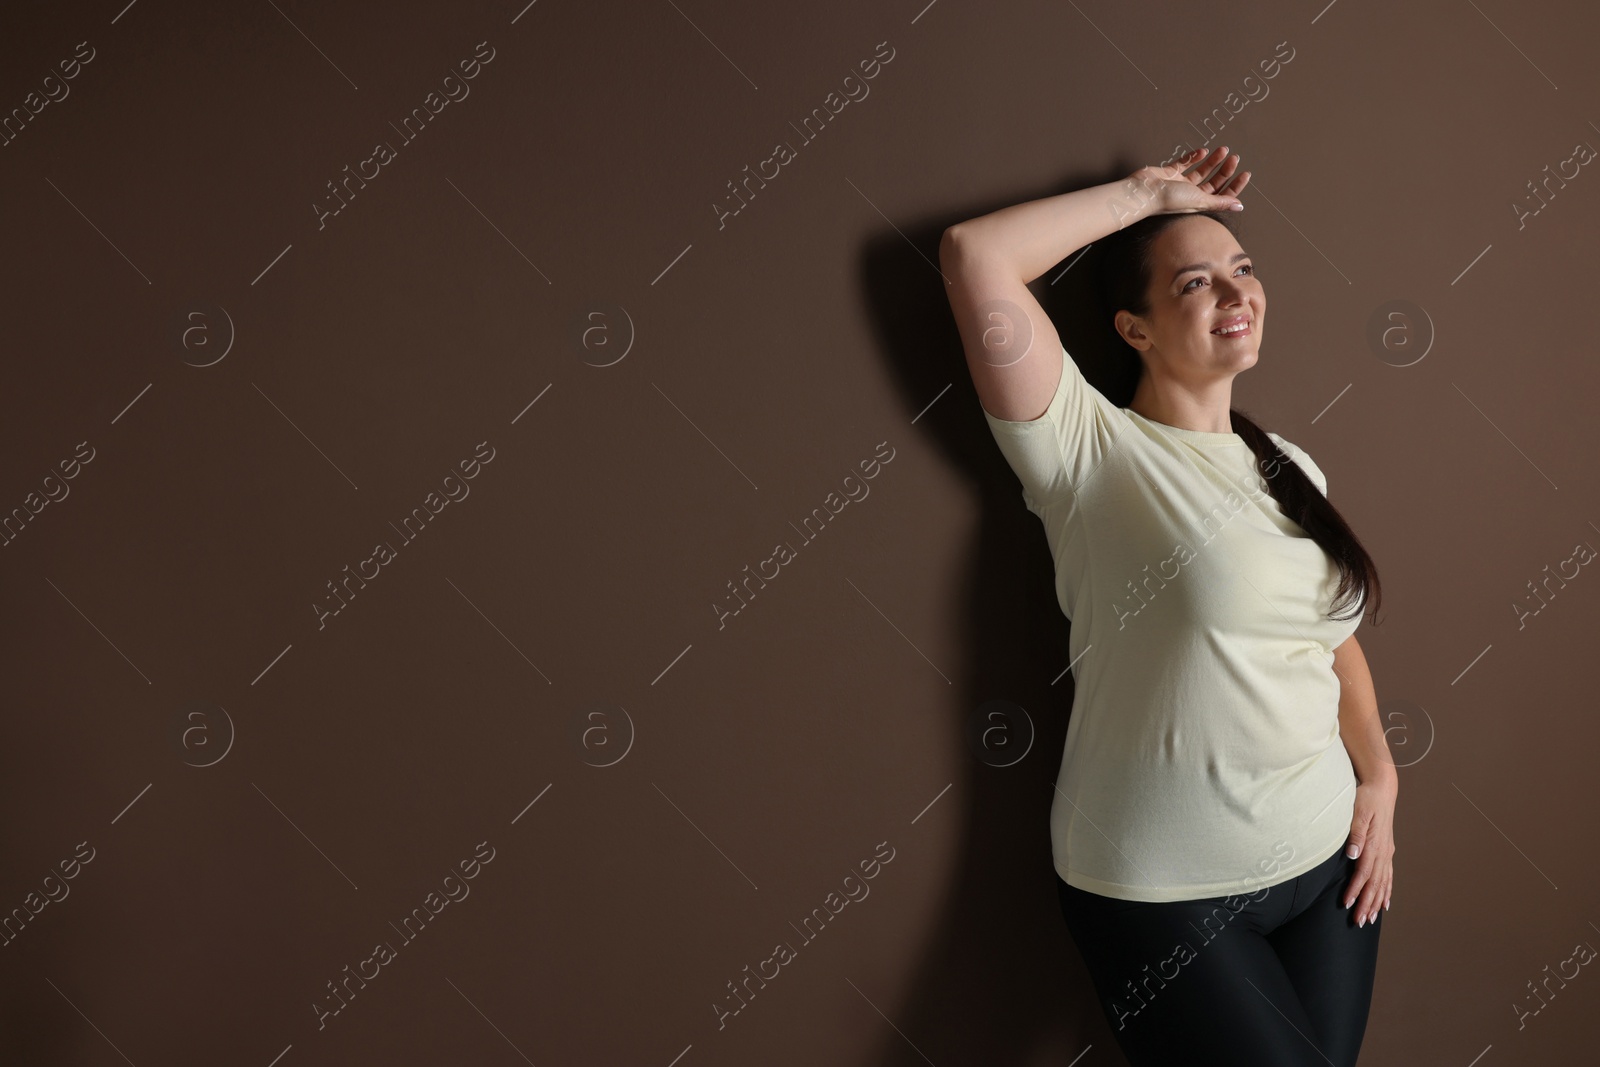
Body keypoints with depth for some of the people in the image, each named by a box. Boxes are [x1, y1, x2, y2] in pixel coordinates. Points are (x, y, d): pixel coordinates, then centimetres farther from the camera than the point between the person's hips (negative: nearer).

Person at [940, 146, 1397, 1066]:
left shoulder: (1292, 468, 8)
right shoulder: (1093, 450, -12)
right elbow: (973, 256, -21)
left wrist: (1380, 777, 6)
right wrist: (1143, 195, -10)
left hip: (1329, 861, 6)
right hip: (1165, 895, -6)